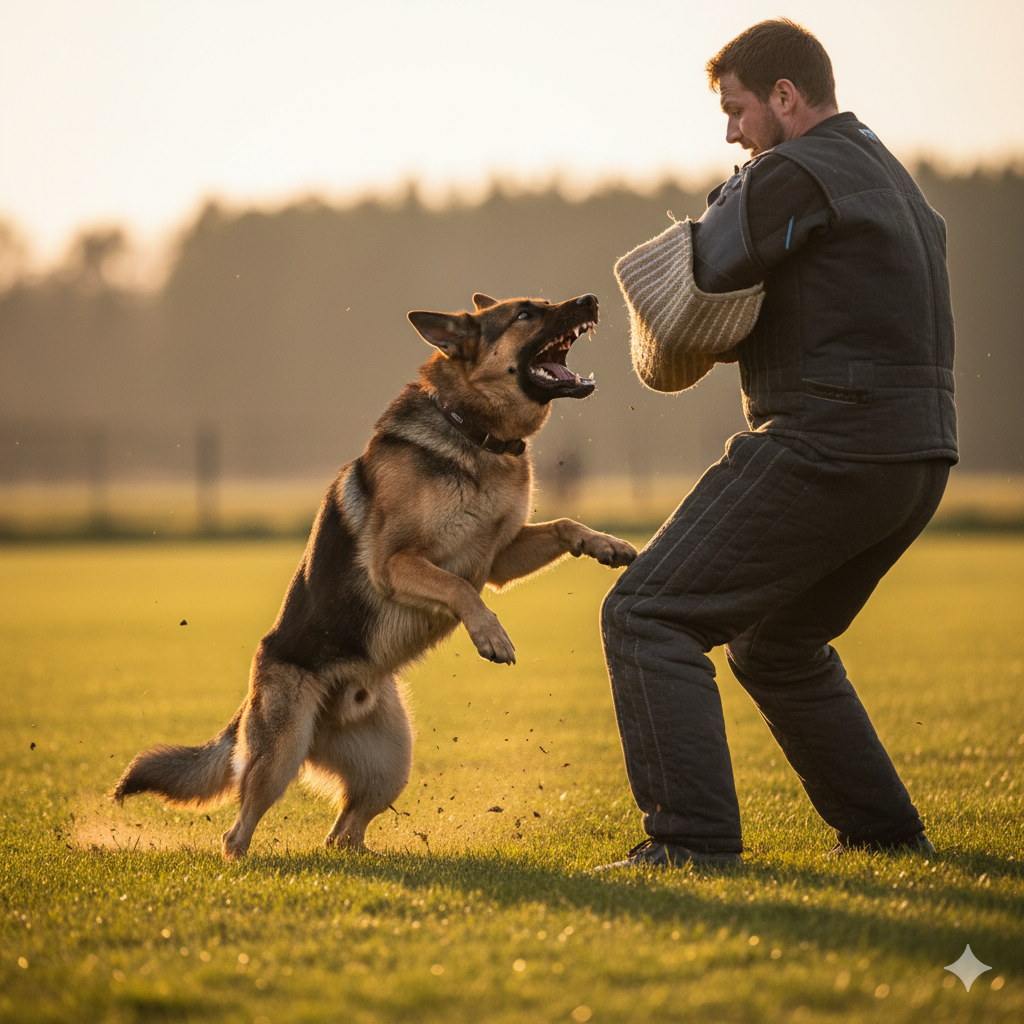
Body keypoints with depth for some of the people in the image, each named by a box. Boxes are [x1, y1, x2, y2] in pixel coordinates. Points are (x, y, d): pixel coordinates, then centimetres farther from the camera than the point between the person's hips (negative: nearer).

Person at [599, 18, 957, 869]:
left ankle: (692, 839, -15)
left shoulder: (794, 173, -11)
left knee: (647, 617, -7)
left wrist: (728, 197, 9)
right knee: (780, 647, 27)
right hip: (918, 455, 10)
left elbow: (685, 286, -9)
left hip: (829, 449, -10)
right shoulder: (890, 176, 21)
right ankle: (884, 831, 26)